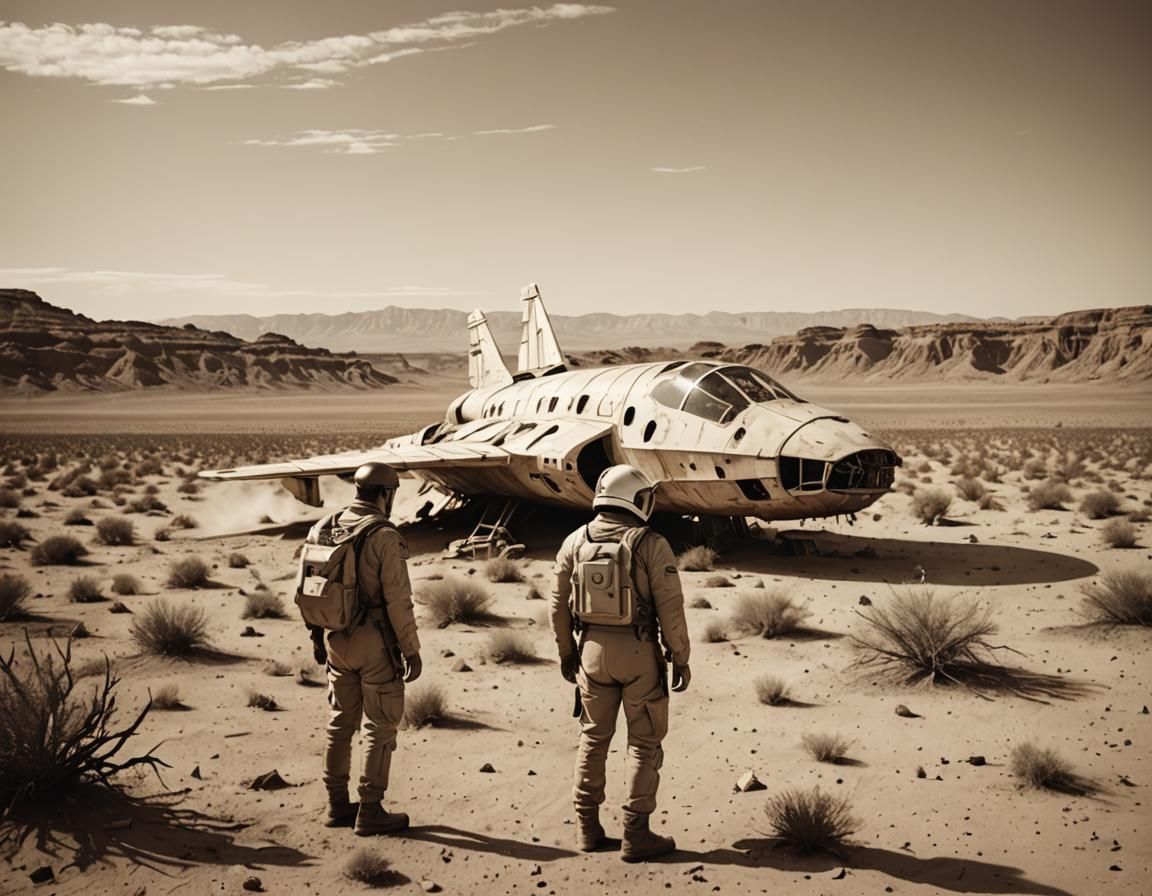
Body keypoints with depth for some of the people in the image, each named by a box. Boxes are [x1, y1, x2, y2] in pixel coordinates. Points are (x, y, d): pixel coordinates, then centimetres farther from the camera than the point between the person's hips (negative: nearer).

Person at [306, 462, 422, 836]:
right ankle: (370, 811, 9)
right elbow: (398, 600, -18)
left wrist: (317, 636, 19)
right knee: (381, 727, 4)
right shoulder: (384, 537, -18)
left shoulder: (324, 529, 2)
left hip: (337, 639, 7)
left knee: (341, 721, 16)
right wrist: (411, 650, -11)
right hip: (376, 642, -7)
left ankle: (338, 804, 24)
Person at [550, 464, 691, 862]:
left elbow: (559, 605, 6)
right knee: (644, 743, 7)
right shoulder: (651, 545, -12)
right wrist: (680, 659, -2)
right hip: (640, 654, -4)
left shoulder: (575, 542, 1)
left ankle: (588, 828, 21)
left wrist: (566, 653, 18)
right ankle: (636, 835, 9)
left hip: (593, 650, 4)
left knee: (594, 738, 17)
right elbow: (671, 609, -12)